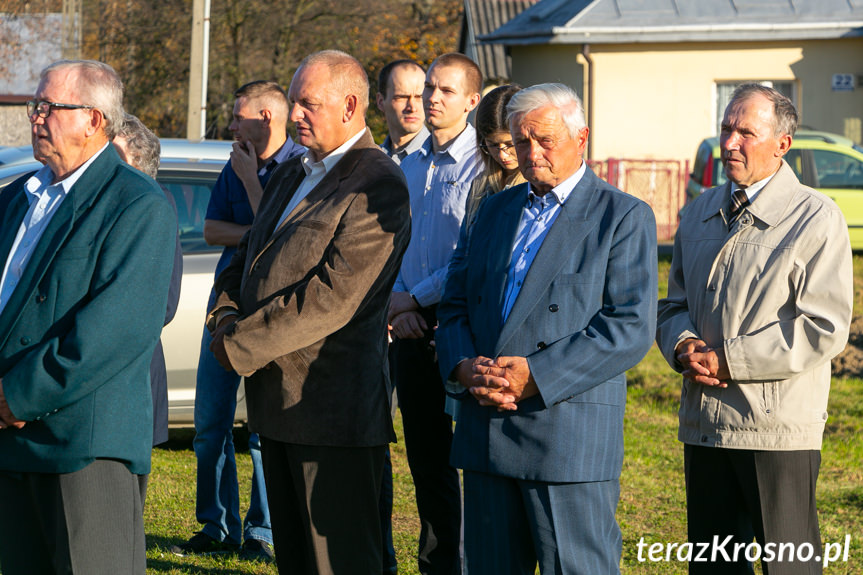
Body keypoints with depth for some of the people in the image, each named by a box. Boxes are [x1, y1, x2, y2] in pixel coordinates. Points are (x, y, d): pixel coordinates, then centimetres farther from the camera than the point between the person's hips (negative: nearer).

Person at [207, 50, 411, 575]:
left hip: (334, 409, -9)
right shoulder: (291, 175, 17)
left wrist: (241, 345, -17)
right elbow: (248, 257, 23)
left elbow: (333, 296, -21)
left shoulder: (379, 186, -13)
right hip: (276, 398, 9)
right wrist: (226, 319, 0)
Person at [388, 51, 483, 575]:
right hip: (413, 328, 7)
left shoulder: (482, 165, -9)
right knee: (424, 453, 11)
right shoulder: (409, 166, 14)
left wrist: (416, 297, -10)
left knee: (463, 451, -4)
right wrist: (395, 299, 0)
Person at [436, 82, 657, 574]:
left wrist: (535, 376, -18)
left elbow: (631, 326, -12)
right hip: (487, 435, 6)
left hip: (571, 437, -6)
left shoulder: (625, 216, -1)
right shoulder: (496, 209, 18)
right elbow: (456, 306, 16)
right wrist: (463, 368, -6)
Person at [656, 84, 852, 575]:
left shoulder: (816, 218, -6)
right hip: (705, 424, 6)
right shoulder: (701, 213, 15)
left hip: (778, 428, -6)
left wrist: (729, 361, -14)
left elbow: (824, 329, -13)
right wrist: (683, 345, -3)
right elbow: (675, 304, 22)